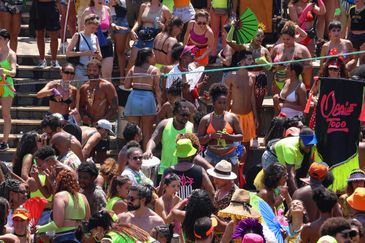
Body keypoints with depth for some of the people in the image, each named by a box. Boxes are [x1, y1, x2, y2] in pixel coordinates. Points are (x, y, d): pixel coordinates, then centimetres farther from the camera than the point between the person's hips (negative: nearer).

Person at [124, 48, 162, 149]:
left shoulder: (133, 69, 7)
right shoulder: (154, 70, -1)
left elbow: (126, 85, 3)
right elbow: (157, 88, -7)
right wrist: (159, 103, -3)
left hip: (134, 97, 2)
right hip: (148, 98, -2)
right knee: (147, 132, 7)